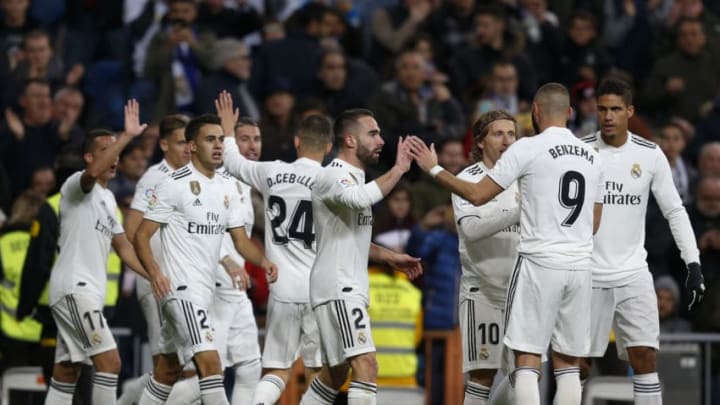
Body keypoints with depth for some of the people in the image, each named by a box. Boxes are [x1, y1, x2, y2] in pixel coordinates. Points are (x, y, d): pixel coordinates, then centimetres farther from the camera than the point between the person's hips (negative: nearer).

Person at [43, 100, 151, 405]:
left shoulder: (107, 198, 21)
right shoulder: (77, 185, -7)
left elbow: (122, 246, 27)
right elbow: (93, 172, -32)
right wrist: (126, 136, -35)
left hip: (88, 291, 10)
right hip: (74, 287, -10)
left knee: (67, 372, 9)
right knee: (109, 360, -17)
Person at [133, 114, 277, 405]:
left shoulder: (228, 188, 11)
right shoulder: (174, 185, -10)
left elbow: (241, 239, 11)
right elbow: (141, 235, -10)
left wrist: (262, 261, -10)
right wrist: (154, 271, -27)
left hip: (205, 289, 8)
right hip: (181, 287, -8)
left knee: (168, 369, 15)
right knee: (210, 361, -19)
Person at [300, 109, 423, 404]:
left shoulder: (354, 177, 18)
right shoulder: (333, 175, -13)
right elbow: (361, 199, -37)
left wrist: (389, 257, 22)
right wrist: (399, 169, -28)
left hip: (349, 289, 11)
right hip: (336, 286, -11)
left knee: (335, 373, 16)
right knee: (366, 364, -20)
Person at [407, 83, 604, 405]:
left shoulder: (528, 149, -6)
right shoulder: (592, 157, 12)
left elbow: (477, 195, -5)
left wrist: (434, 169, 8)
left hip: (539, 262, -5)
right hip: (580, 266, 5)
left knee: (527, 360, -3)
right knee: (567, 364, 9)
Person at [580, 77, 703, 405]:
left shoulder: (650, 155, 0)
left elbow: (675, 211, 5)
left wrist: (693, 263, -3)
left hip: (633, 275, 1)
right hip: (588, 276, -1)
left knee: (644, 357, -9)